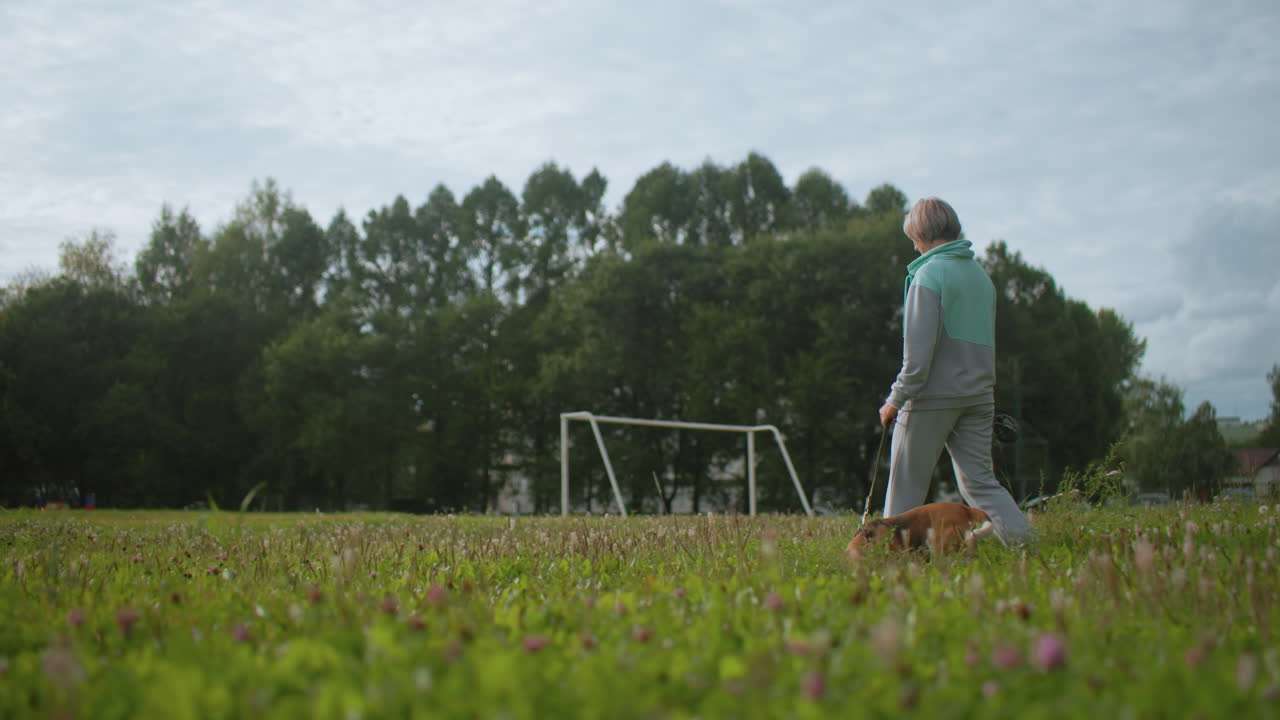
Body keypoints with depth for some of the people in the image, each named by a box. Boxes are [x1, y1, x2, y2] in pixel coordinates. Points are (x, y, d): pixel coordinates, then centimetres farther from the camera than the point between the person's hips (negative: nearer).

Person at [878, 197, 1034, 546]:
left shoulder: (929, 274, -11)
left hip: (934, 396, -7)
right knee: (980, 481, 7)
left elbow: (919, 346, -17)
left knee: (906, 485, 5)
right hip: (978, 396, 7)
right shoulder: (981, 274, 13)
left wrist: (897, 398, -12)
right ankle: (1022, 539, -7)